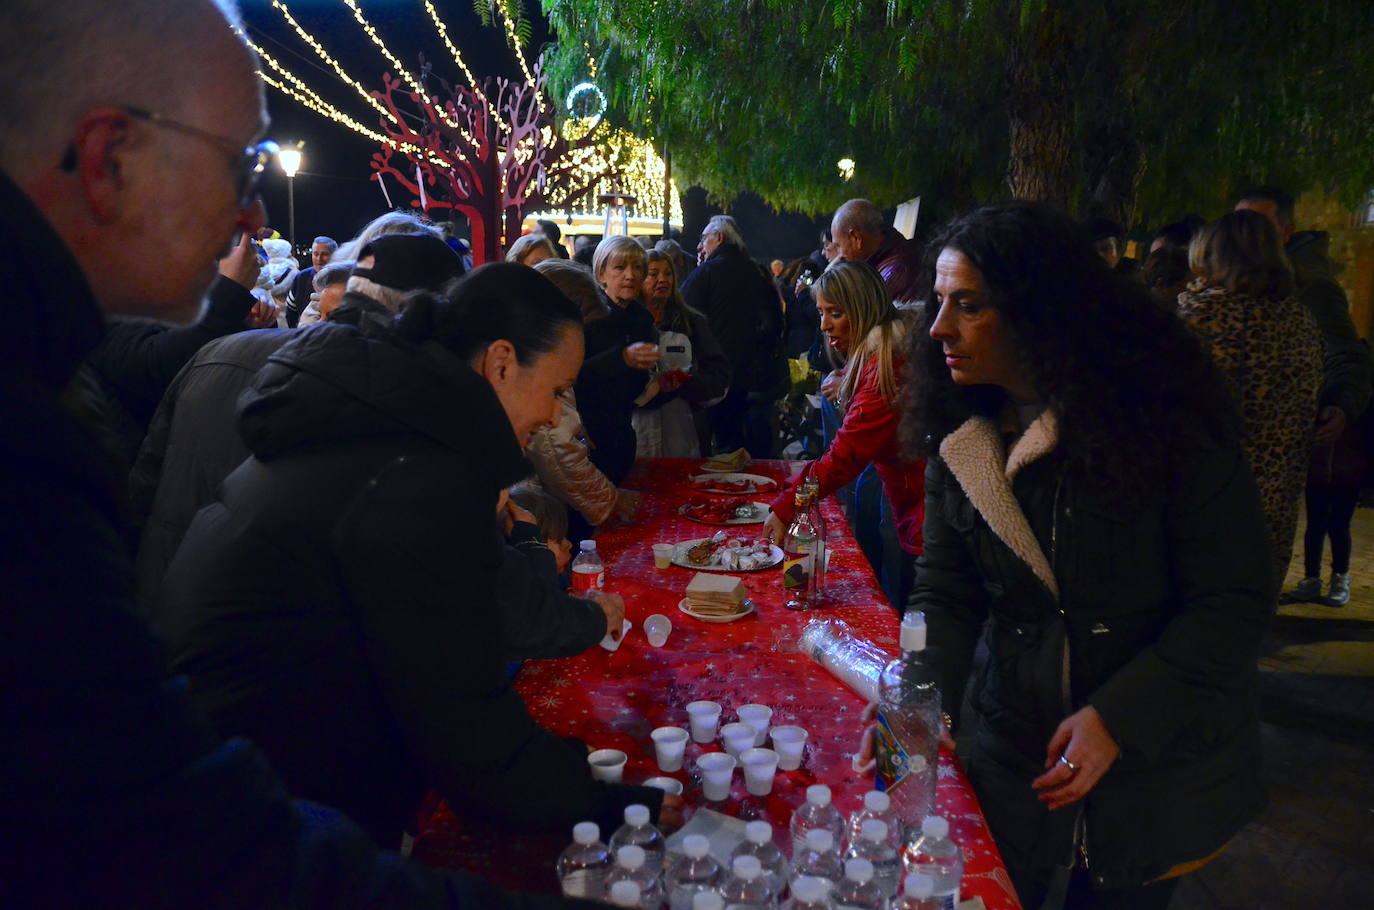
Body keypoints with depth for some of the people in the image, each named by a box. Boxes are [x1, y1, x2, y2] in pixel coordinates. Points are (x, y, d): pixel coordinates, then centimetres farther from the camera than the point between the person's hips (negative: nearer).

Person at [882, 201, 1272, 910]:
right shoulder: (960, 440, -4)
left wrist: (1116, 718, -23)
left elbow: (1234, 601, -16)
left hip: (1161, 765, -3)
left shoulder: (1166, 418, -17)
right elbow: (944, 593, -2)